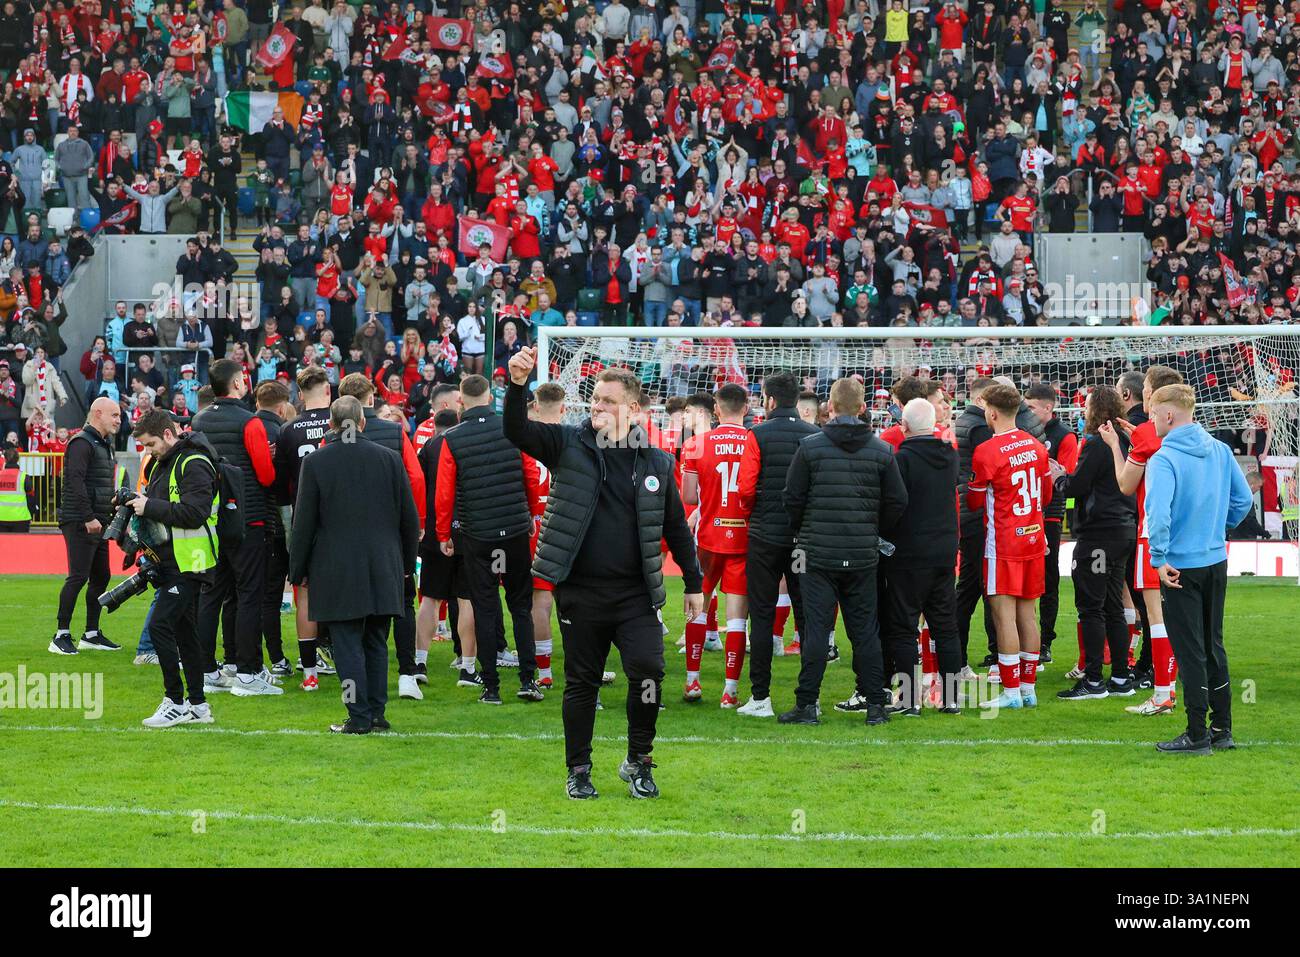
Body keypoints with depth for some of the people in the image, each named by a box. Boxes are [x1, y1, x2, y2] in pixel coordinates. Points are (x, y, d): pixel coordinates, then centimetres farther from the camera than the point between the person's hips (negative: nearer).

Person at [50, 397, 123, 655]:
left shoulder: (104, 445, 19)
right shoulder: (82, 443, -12)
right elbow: (76, 482, -21)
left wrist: (116, 513, 16)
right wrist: (88, 518, -23)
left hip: (98, 523, 10)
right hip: (80, 524, -10)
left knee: (101, 577, 11)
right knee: (78, 577, -11)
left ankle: (92, 634, 19)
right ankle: (61, 636, -8)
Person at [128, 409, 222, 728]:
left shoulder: (194, 464, -15)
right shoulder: (162, 463, 16)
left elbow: (195, 512, -24)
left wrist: (150, 507, -21)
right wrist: (138, 505, 4)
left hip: (189, 562, -10)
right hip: (172, 561, 10)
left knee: (160, 624, -13)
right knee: (184, 630, 12)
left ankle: (175, 701, -8)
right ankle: (197, 705, 17)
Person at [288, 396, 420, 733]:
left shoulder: (315, 462, -5)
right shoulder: (388, 458, 2)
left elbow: (303, 523, -3)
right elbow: (410, 518, 8)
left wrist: (298, 571, 5)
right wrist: (407, 563, 19)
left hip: (337, 572, -3)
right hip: (383, 570, 3)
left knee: (347, 644, -1)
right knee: (376, 643, 12)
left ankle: (359, 717, -5)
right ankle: (376, 714, 12)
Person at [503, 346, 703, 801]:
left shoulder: (657, 462, 7)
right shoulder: (568, 445, 2)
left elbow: (676, 527, 15)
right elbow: (517, 431, -12)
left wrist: (693, 583, 15)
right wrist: (517, 386, -29)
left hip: (636, 593, 1)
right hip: (580, 590, -1)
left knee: (648, 670, -14)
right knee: (582, 682, 6)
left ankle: (638, 762, 5)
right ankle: (578, 771, 20)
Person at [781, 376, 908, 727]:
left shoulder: (810, 447, -6)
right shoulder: (881, 451, 1)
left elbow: (793, 498, -3)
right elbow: (897, 502, 2)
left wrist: (802, 533, 15)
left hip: (819, 553, -2)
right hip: (863, 555, 2)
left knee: (816, 628, 0)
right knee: (865, 629, 8)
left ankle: (807, 704, -1)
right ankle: (875, 705, 8)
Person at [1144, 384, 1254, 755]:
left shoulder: (1163, 459, -18)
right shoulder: (1220, 451, 2)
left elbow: (1158, 513, -29)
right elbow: (1243, 499, 9)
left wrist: (1160, 558, -19)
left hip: (1182, 566, -6)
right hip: (1217, 559, 6)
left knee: (1190, 651, 0)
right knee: (1214, 645, 16)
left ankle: (1197, 735, 4)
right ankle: (1222, 729, 20)